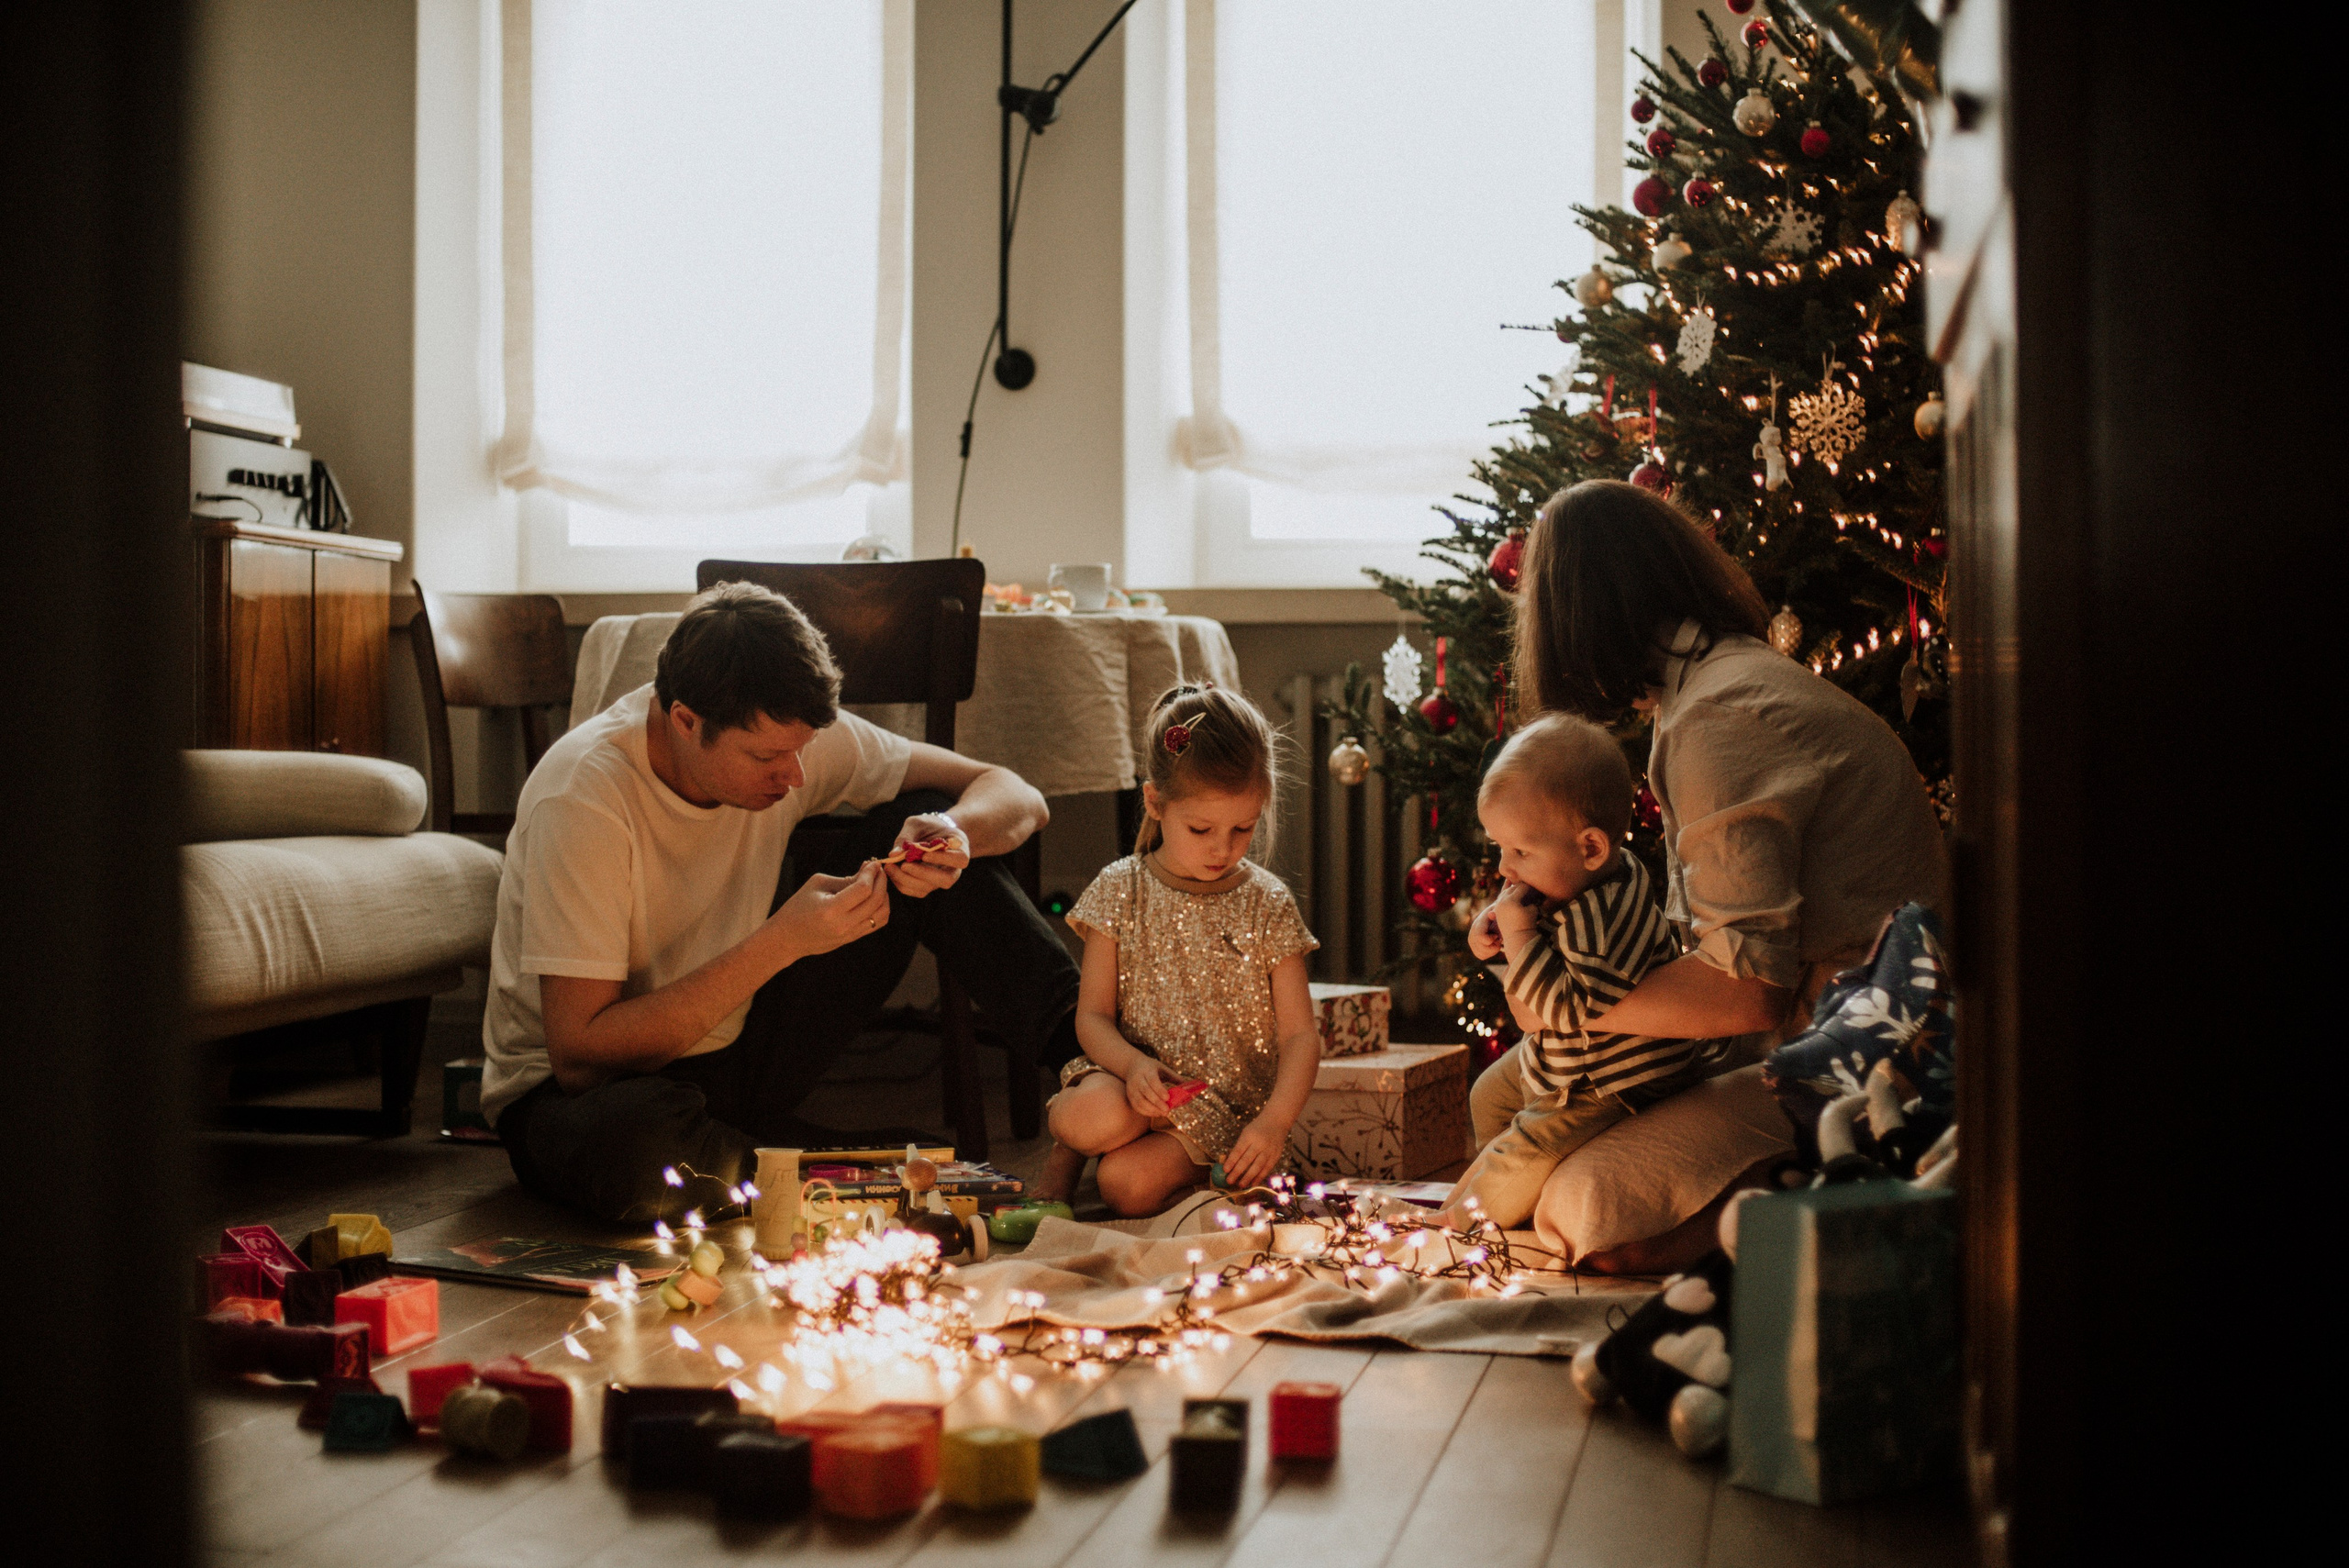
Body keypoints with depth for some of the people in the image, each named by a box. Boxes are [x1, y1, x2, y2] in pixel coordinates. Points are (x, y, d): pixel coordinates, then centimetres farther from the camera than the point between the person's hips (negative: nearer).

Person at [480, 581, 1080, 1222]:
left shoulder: (781, 735, -11)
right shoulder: (584, 796, -28)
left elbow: (1016, 797, -4)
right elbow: (580, 1056, -30)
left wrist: (952, 831, -29)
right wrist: (782, 942, -35)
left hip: (733, 1048, 5)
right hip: (580, 1093, -5)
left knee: (916, 818, -10)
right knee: (639, 1143, -43)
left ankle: (1079, 1045, -12)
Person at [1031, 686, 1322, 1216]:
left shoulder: (1267, 905, -1)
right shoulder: (1120, 890, 0)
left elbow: (1299, 1034, -3)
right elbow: (1093, 1016, -1)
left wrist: (1274, 1121, -21)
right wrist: (1133, 1064, -23)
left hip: (1229, 1103, -1)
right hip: (1137, 1075, 1)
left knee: (1129, 1183, -27)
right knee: (1094, 1114, -34)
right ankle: (1066, 1152, -1)